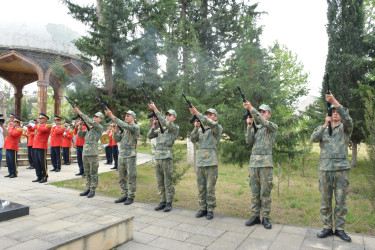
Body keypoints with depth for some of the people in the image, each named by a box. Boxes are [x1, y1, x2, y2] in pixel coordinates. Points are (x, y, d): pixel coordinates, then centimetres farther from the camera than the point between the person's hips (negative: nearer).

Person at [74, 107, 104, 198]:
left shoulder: (100, 127, -5)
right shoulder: (89, 128, 18)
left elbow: (90, 122, -20)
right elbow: (80, 135, 17)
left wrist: (80, 113, -17)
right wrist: (80, 127, -1)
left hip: (93, 153, -7)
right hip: (85, 153, 7)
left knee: (93, 173, 0)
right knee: (87, 173, 13)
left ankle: (92, 190, 7)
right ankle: (88, 189, 22)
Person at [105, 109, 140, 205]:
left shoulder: (136, 127, -7)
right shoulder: (123, 128, 16)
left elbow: (125, 126, -25)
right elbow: (116, 140, 11)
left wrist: (112, 116, -26)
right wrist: (116, 130, -5)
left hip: (130, 156, -7)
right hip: (121, 156, 7)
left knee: (131, 177, -1)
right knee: (122, 177, 11)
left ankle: (131, 197, 9)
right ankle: (124, 195, 22)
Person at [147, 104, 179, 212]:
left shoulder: (175, 128, 0)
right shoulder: (160, 128, 19)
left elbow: (165, 123, -17)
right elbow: (149, 136, 13)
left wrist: (155, 109, -19)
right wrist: (153, 126, -4)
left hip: (167, 157, -6)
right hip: (157, 157, 6)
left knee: (168, 182, -1)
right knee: (160, 182, 10)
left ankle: (169, 203, 9)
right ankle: (162, 202, 19)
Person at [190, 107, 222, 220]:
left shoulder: (218, 127, 2)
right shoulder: (201, 129, 19)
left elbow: (212, 124, -21)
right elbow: (193, 140, 9)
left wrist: (197, 113, -24)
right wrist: (196, 128, -7)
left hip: (211, 161, -5)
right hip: (200, 161, 5)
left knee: (210, 188, -2)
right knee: (201, 187, 9)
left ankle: (210, 210, 10)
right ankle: (203, 208, 20)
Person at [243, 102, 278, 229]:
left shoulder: (273, 127, 2)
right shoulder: (255, 127, 16)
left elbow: (265, 123, -21)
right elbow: (249, 140, 2)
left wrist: (251, 109, -26)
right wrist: (249, 125, -9)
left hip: (266, 163, -4)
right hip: (253, 162, 5)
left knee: (265, 192, 0)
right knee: (255, 192, 8)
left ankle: (265, 217, 10)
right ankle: (255, 215, 17)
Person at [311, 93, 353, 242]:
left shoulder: (345, 128, 9)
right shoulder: (322, 128, 14)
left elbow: (348, 119, -15)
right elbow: (314, 139, -5)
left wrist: (335, 101, -24)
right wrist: (325, 125, -16)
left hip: (342, 168, -1)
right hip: (325, 168, 1)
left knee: (341, 200, 4)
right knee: (325, 200, 5)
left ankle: (339, 228, 14)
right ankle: (327, 228, 14)